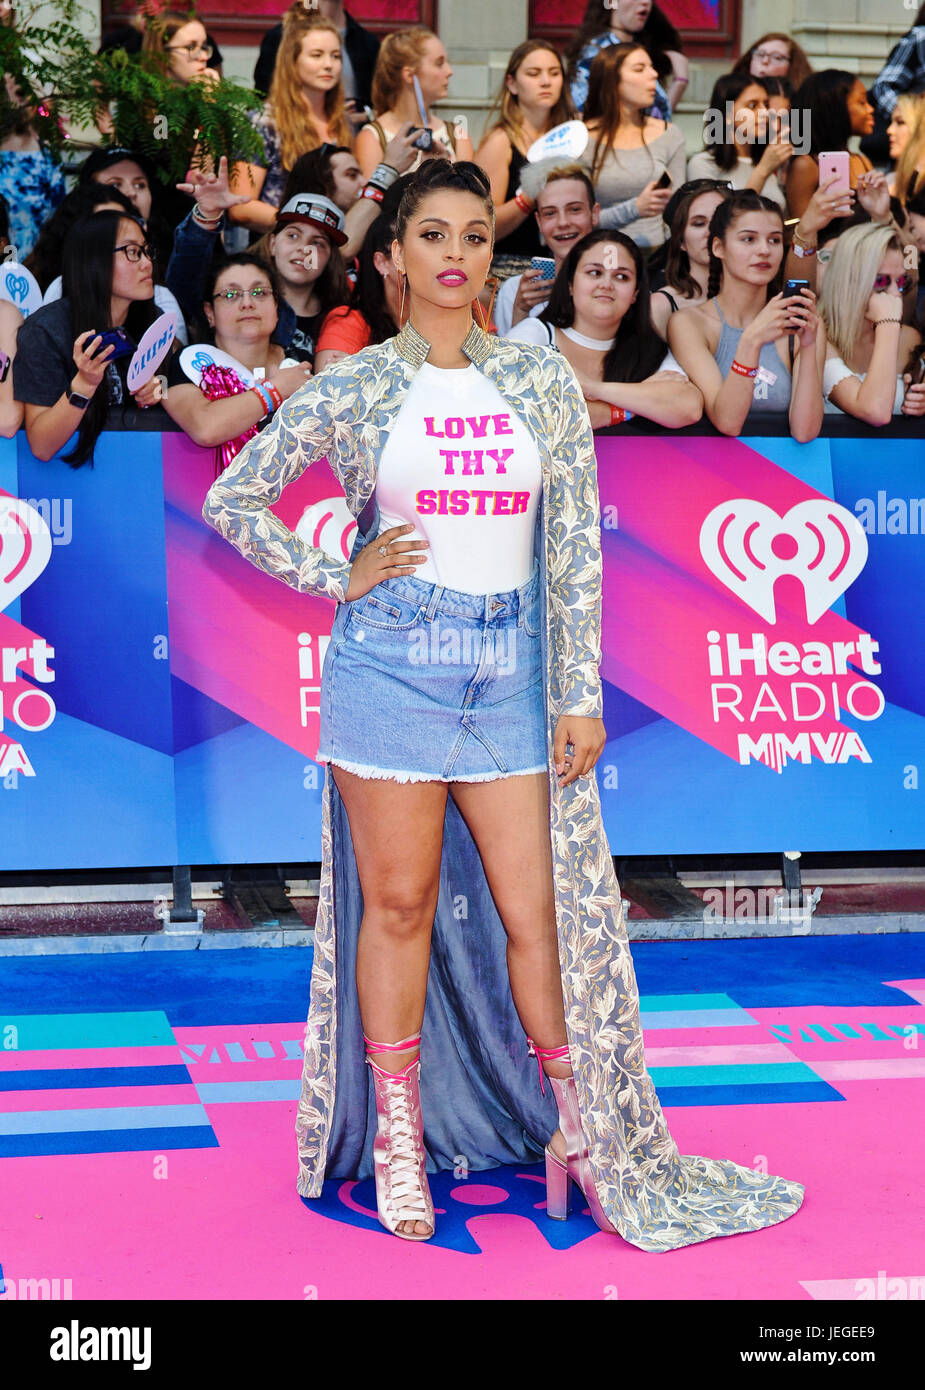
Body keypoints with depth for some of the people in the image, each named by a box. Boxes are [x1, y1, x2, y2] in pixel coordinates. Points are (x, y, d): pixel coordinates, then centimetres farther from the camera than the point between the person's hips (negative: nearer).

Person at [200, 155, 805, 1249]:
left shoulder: (542, 379, 5)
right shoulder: (353, 388, 1)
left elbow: (575, 545, 4)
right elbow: (232, 496, 8)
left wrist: (580, 694, 1)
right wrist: (336, 578, -1)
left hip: (509, 669, 2)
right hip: (391, 666, -1)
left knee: (537, 911, 3)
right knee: (399, 904, 5)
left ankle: (584, 1131, 18)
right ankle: (397, 1140, 19)